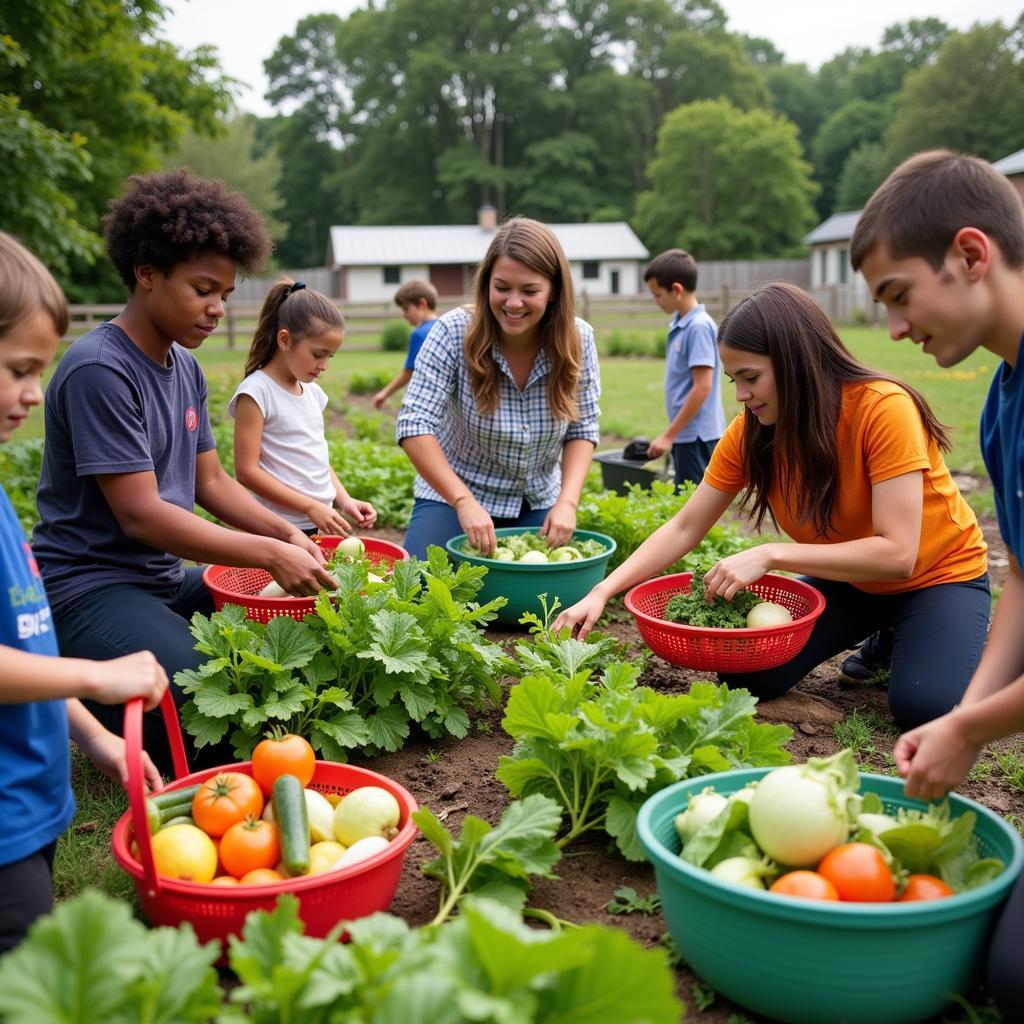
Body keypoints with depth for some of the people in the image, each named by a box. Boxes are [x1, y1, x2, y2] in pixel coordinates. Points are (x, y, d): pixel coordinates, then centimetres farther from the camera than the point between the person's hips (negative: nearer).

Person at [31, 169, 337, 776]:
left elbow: (212, 481, 12)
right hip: (91, 586, -9)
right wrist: (269, 555, -22)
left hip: (166, 578, 9)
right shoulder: (99, 371, -19)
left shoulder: (185, 367, 9)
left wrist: (287, 534, -6)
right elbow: (141, 515, -22)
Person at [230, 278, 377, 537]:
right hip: (282, 531, -7)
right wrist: (310, 507, -17)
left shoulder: (312, 391, 10)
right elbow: (247, 471, -15)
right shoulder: (256, 392, -11)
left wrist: (344, 499, 3)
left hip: (322, 527, 7)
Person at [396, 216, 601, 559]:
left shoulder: (576, 340, -12)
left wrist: (567, 501, -21)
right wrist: (465, 502, -37)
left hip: (538, 504, 3)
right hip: (452, 495, -2)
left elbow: (582, 429, -4)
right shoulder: (454, 332, -21)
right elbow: (415, 424, -25)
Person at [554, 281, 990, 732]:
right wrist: (601, 593, -19)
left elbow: (897, 554, -33)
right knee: (748, 677, -11)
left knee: (925, 706, -28)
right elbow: (684, 528, -8)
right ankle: (881, 635, 13)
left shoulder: (883, 409, -30)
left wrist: (769, 555, -38)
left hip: (938, 573, -5)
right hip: (845, 577, 5)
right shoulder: (751, 430, -12)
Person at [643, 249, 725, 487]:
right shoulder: (679, 325, 10)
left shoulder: (699, 327, -16)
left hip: (696, 435, -9)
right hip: (686, 433, 9)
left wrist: (669, 434, -17)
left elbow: (703, 387, -20)